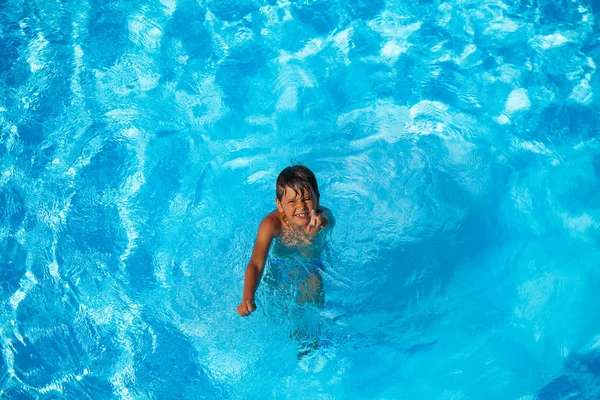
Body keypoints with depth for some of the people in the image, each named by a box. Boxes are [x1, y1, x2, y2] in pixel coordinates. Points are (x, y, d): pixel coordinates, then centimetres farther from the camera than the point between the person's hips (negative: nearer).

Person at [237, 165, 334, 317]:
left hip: (314, 264, 0)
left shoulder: (322, 215, -35)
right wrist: (247, 299, -60)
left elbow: (330, 221, -61)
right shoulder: (272, 224, -37)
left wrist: (323, 222, -87)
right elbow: (256, 265, -43)